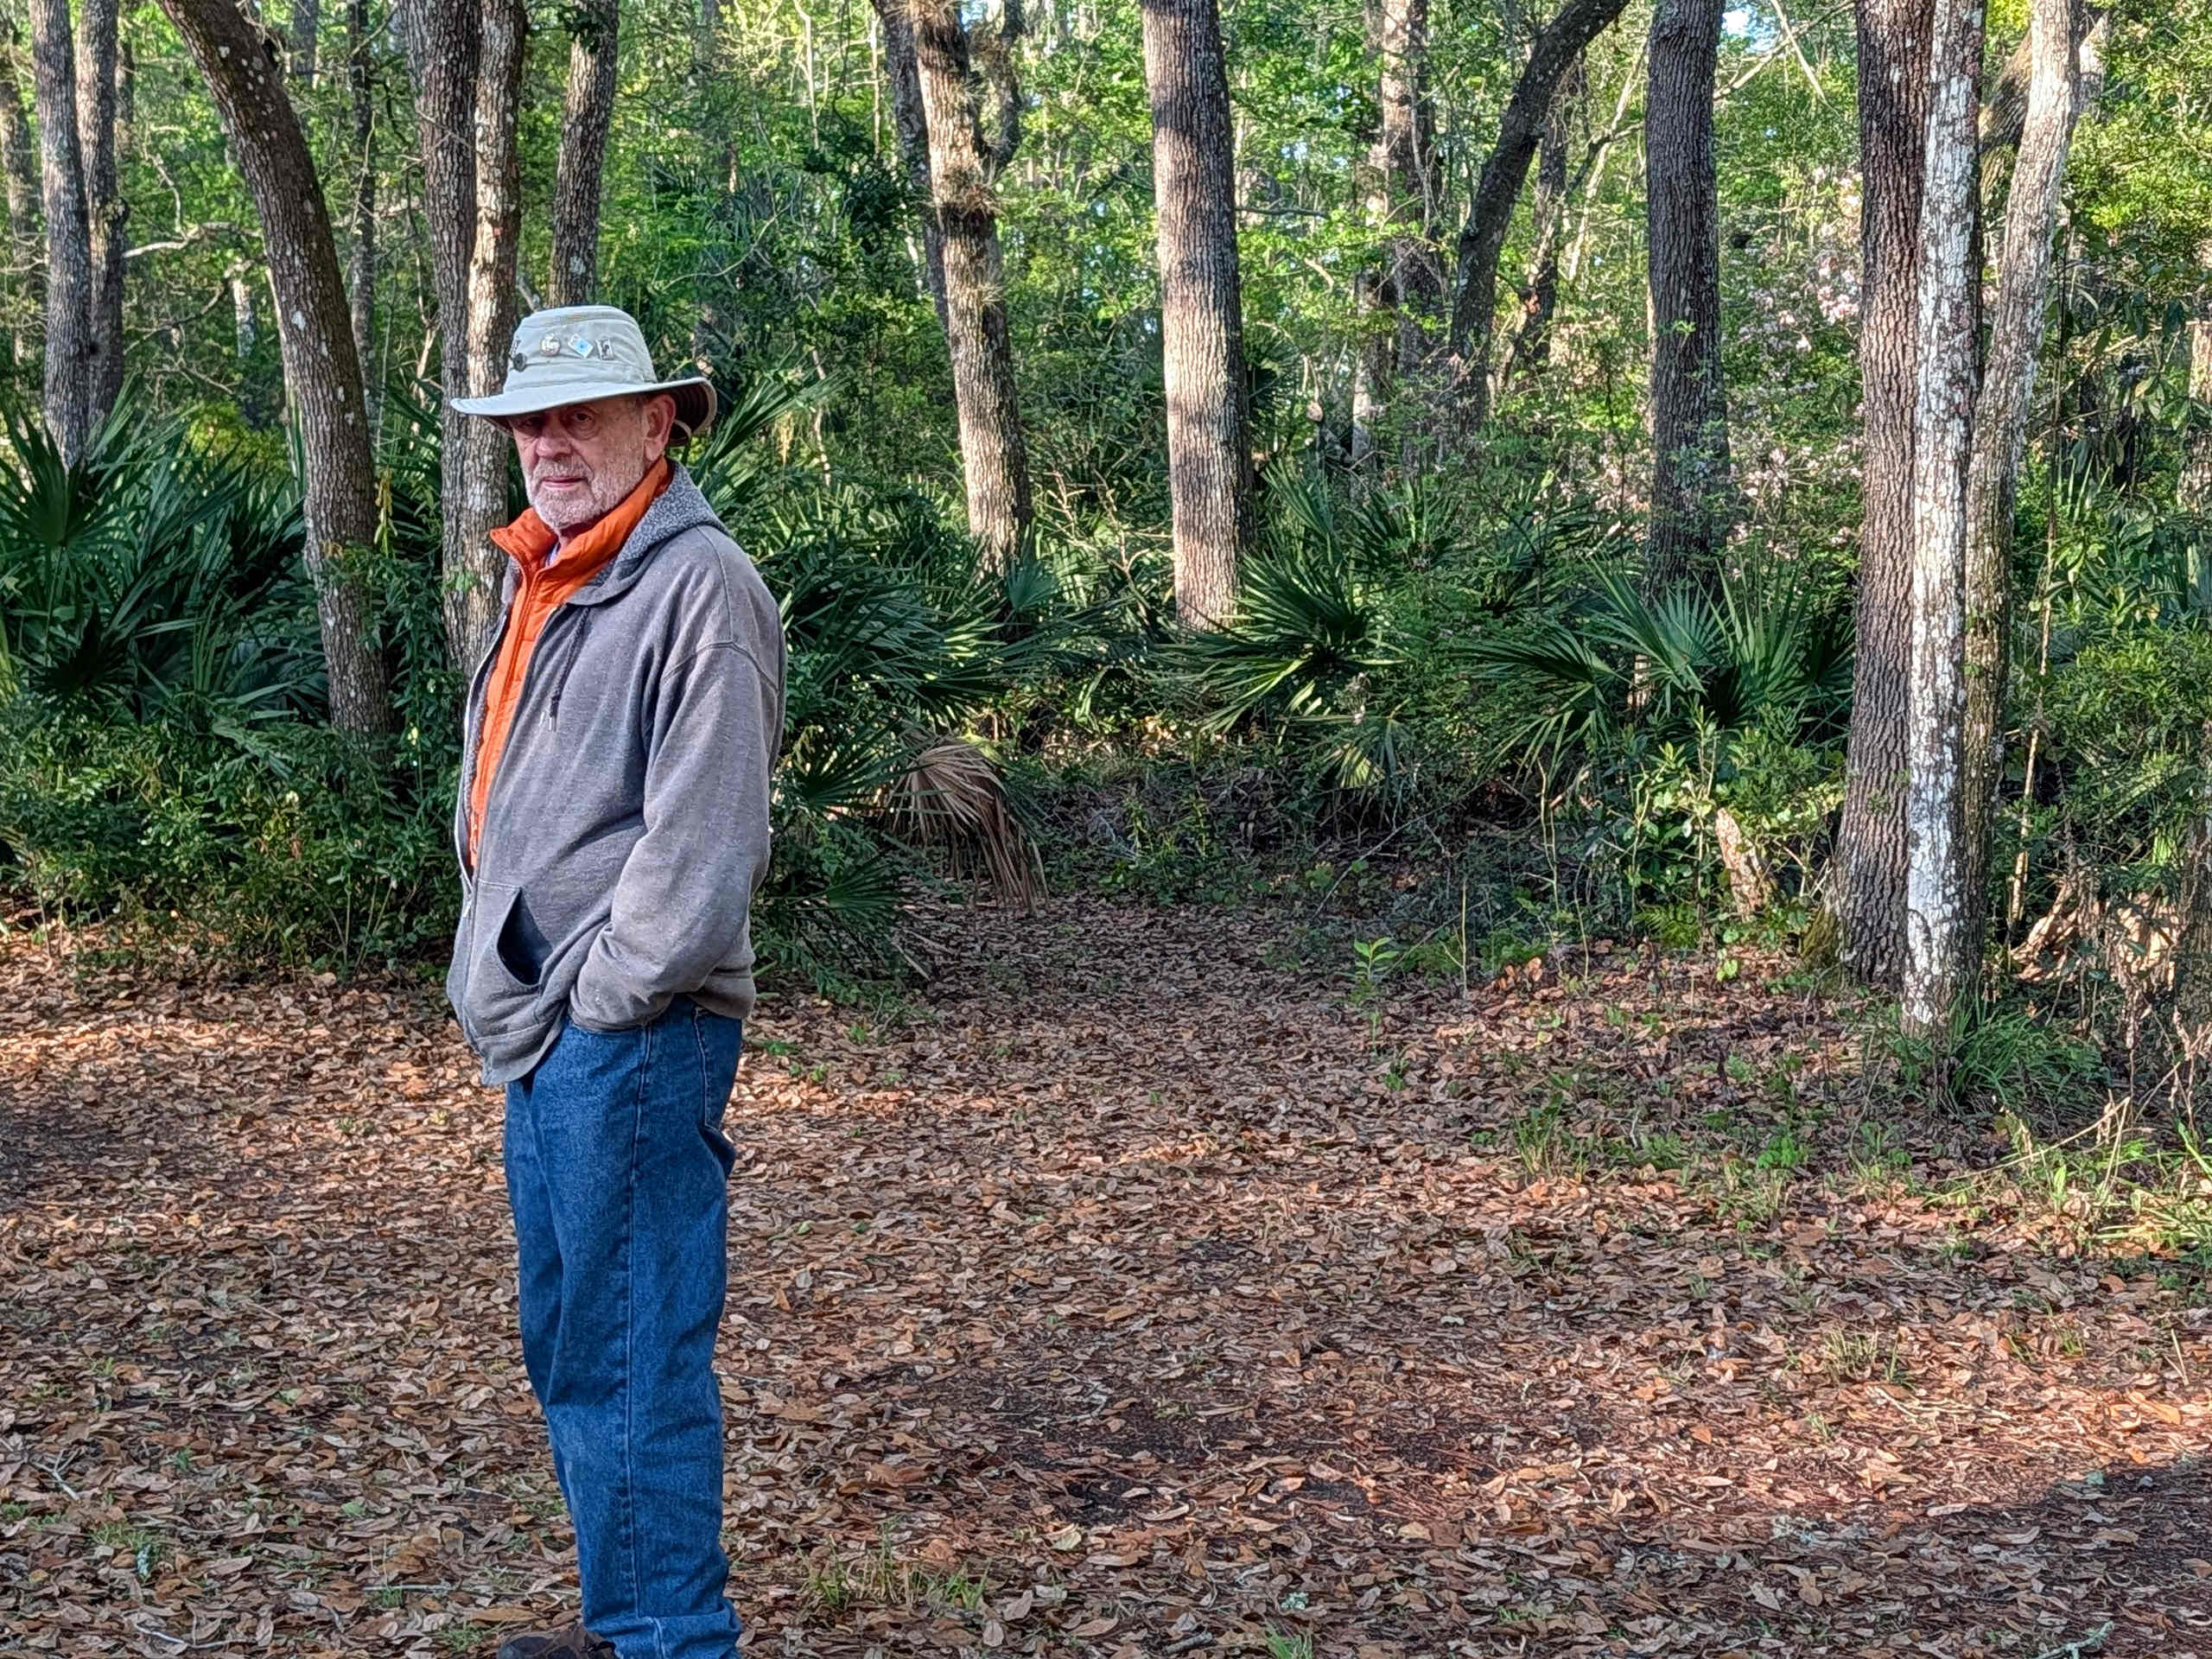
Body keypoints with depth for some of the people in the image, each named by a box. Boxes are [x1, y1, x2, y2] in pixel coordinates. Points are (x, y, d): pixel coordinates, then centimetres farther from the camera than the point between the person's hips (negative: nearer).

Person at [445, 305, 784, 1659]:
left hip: (631, 1039, -10)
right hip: (545, 1036, 10)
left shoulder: (697, 584, -14)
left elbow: (701, 838, -20)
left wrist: (606, 998, -15)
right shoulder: (546, 579, 16)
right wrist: (509, 990, 15)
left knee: (630, 1354, -6)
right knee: (569, 1345, 17)